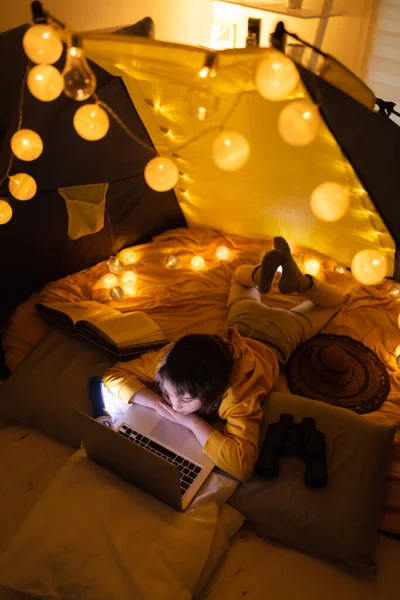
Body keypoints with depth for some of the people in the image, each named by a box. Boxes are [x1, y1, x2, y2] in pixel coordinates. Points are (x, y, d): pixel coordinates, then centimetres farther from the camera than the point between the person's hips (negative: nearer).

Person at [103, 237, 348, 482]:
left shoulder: (240, 390, -51)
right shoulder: (172, 358, -39)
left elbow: (241, 464, -60)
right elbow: (115, 374, -30)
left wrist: (192, 421, -54)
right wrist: (157, 402, -45)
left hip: (273, 337, -3)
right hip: (239, 327, 3)